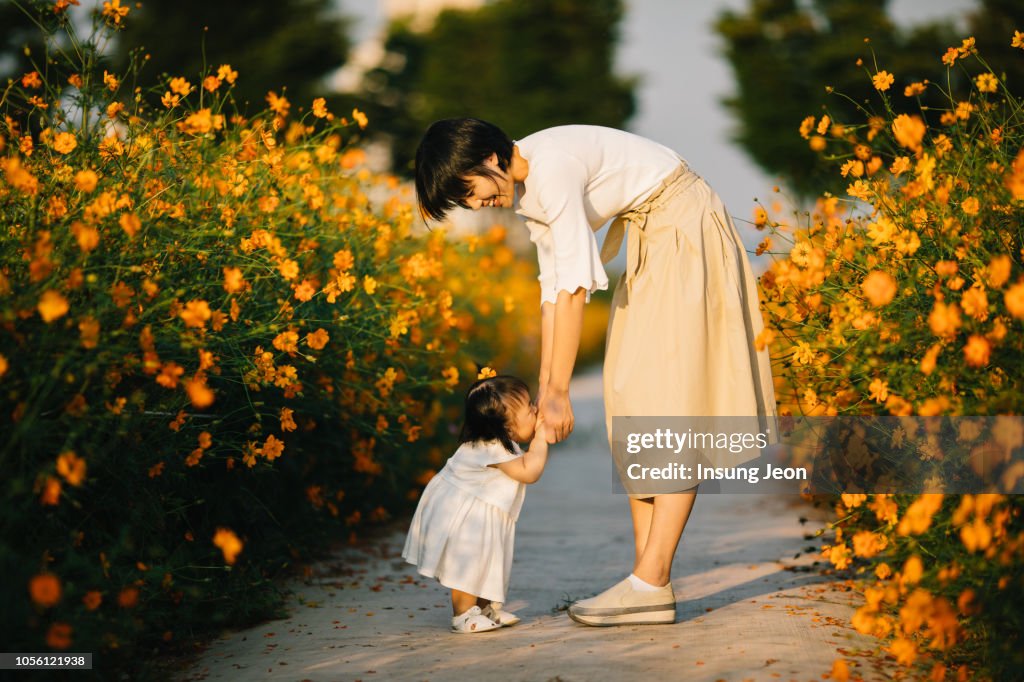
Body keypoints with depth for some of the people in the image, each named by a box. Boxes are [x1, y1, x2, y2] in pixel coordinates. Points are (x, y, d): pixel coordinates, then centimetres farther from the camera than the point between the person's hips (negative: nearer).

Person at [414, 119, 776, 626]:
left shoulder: (552, 169, -24)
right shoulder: (524, 189, 5)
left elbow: (575, 286, -25)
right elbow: (553, 285, 8)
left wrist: (560, 392, -20)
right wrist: (544, 387, 6)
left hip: (686, 231, -10)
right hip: (651, 242, 10)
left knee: (673, 399, -13)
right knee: (633, 402, 3)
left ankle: (651, 584, -16)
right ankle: (649, 580, 2)